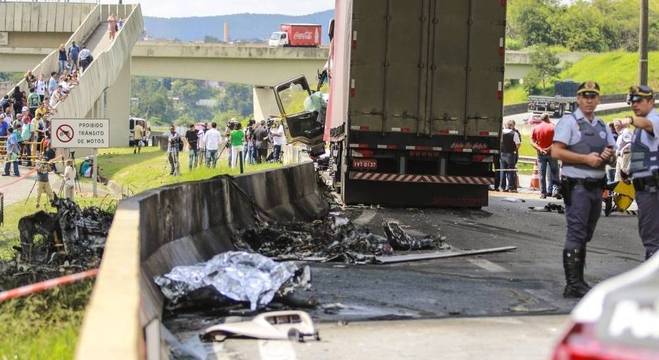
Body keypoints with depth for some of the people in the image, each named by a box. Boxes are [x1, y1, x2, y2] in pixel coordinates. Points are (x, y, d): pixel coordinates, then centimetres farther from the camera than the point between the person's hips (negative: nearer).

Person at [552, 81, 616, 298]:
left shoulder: (603, 126, 17)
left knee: (585, 237, 14)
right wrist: (586, 159, -17)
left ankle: (579, 282, 21)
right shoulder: (569, 122, -4)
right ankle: (573, 285, -11)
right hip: (577, 186, -7)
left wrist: (608, 156, -2)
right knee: (576, 235, -10)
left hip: (596, 187, 7)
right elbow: (556, 152, -13)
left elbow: (612, 156, 23)